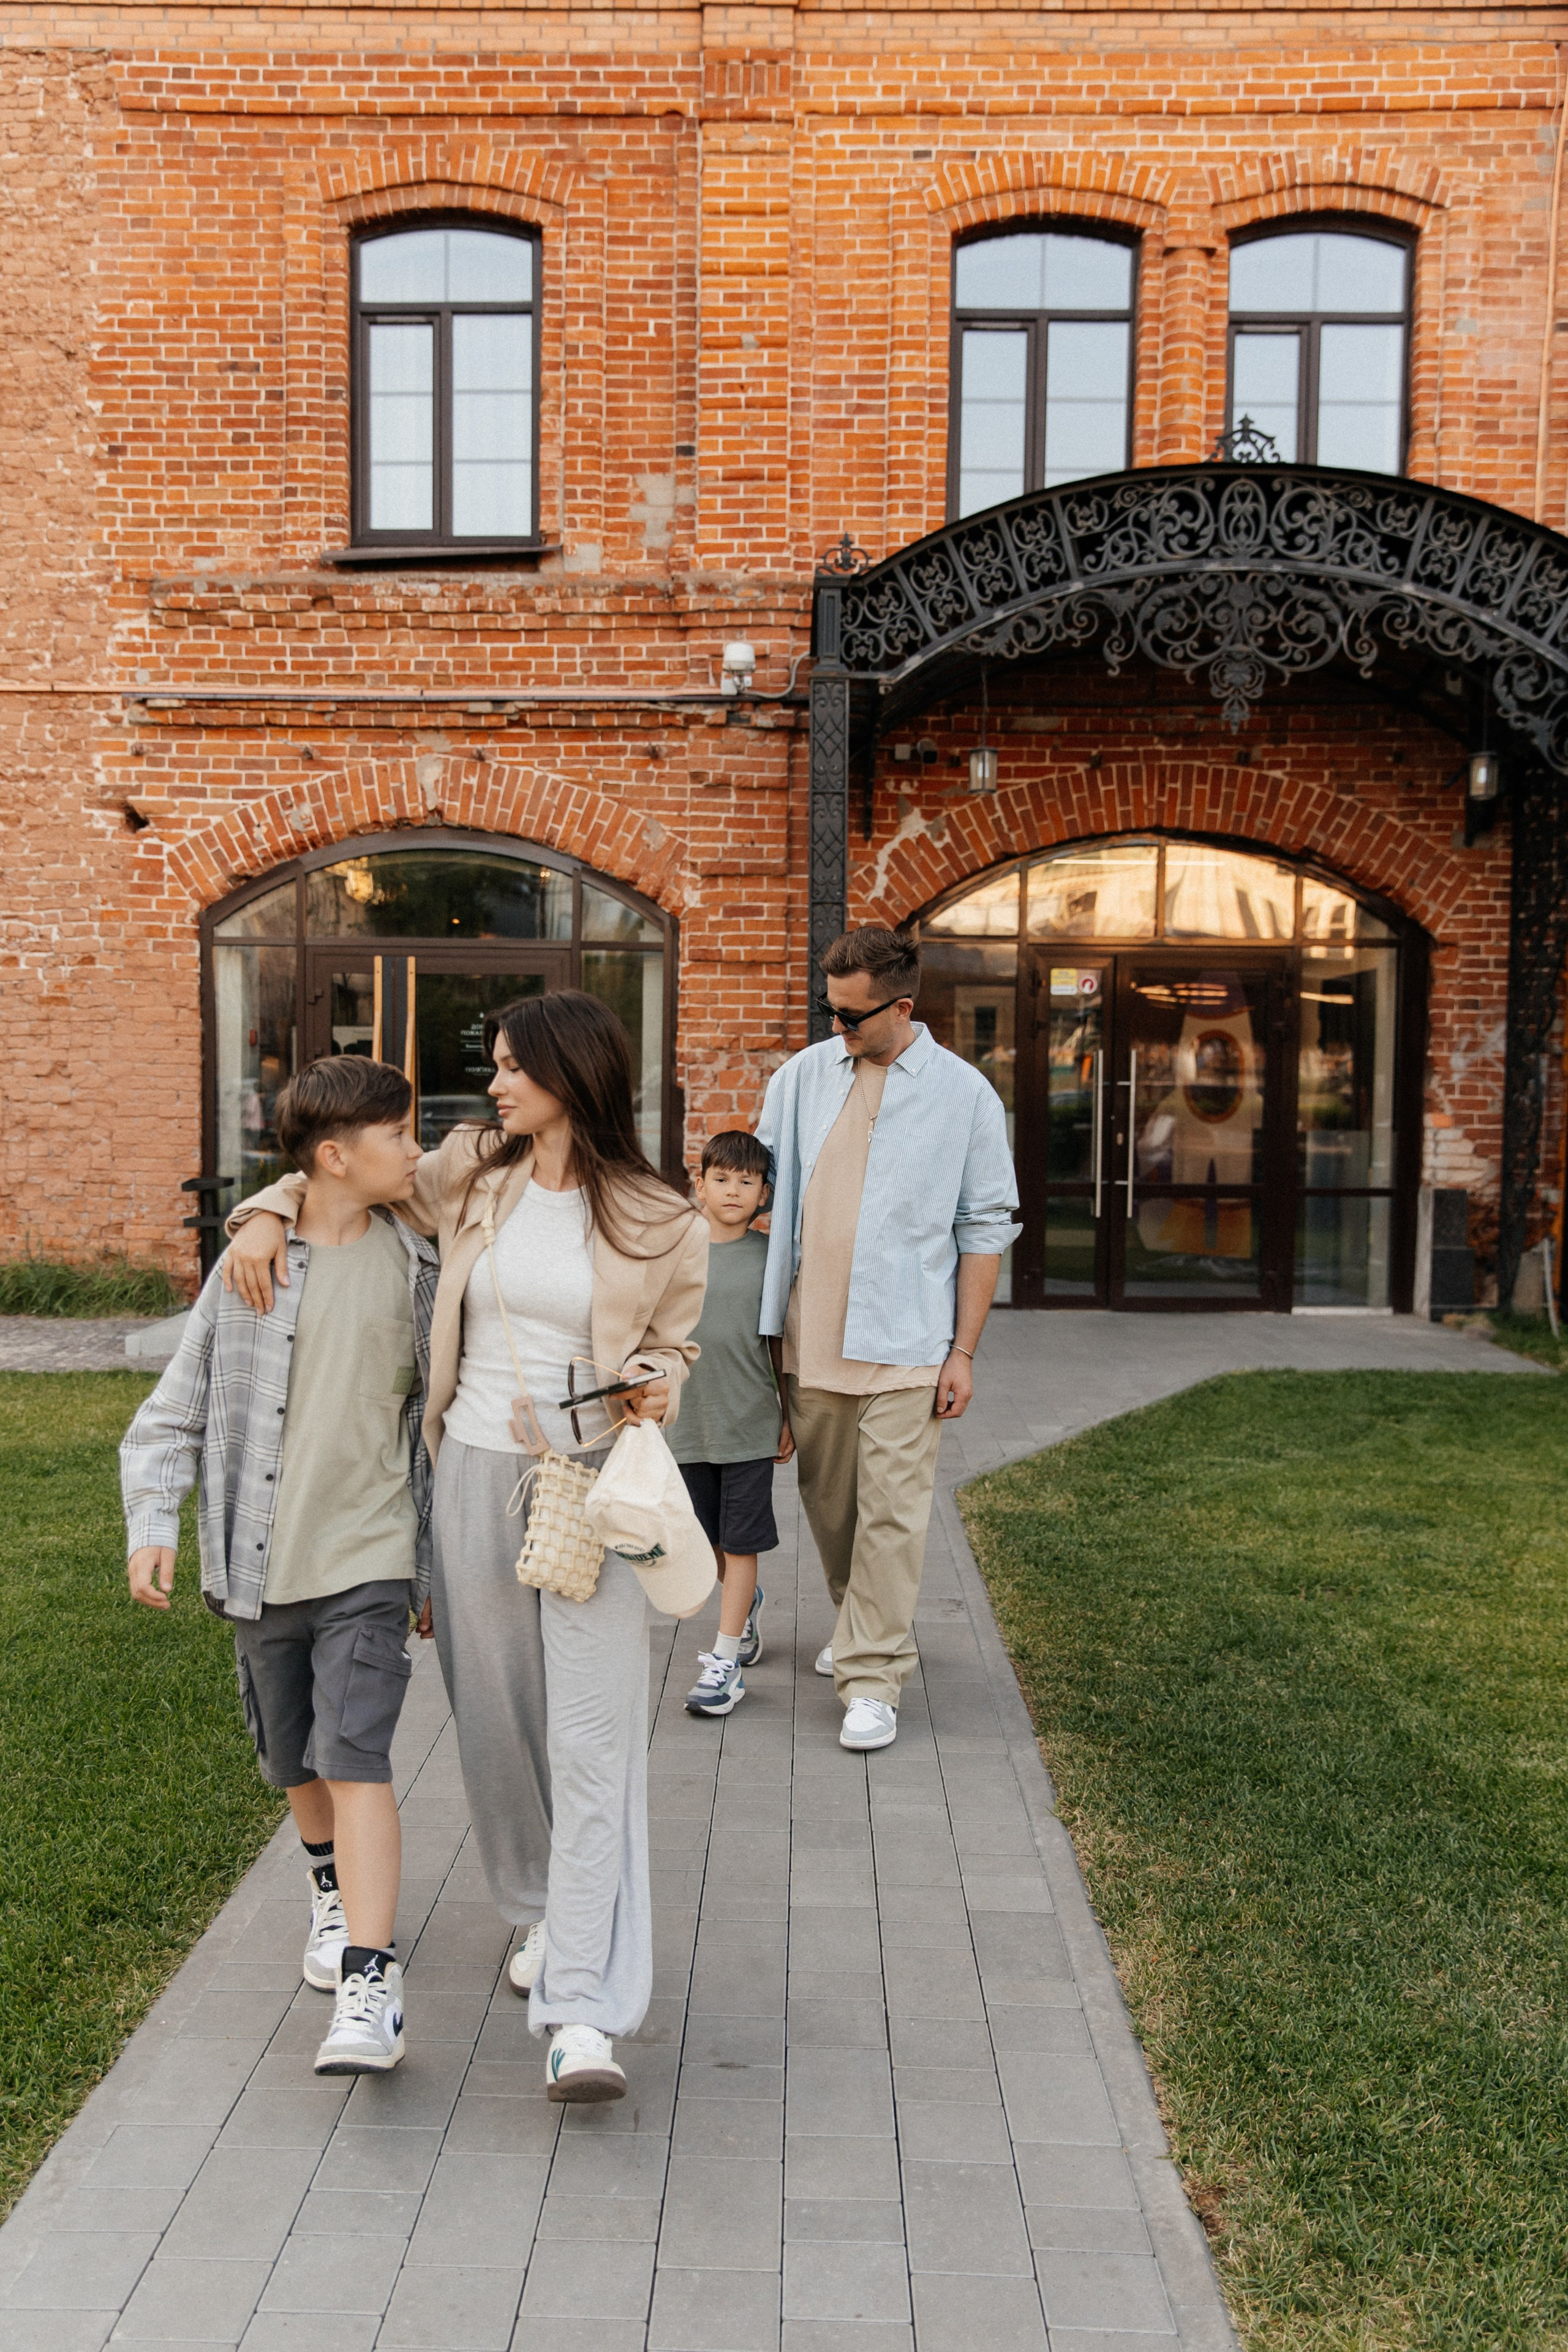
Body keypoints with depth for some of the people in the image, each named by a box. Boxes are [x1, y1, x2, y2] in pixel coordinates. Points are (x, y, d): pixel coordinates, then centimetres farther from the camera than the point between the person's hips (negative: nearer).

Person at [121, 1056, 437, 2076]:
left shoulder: (414, 1269, 1)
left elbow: (437, 1414, 9)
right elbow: (177, 1409, 4)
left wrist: (440, 1568, 12)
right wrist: (153, 1522, -9)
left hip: (369, 1559, -1)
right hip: (262, 1564, 2)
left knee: (356, 1762, -12)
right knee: (298, 1765, 17)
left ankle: (371, 1987, -8)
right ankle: (336, 1895, 43)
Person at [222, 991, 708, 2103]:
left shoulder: (661, 1224, -4)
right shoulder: (470, 1175, 3)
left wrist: (655, 1385, -11)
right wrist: (271, 1213, 2)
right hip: (475, 1472, 3)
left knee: (593, 1741, -9)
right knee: (497, 1718, 14)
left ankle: (583, 2019, -9)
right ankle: (540, 1910, 38)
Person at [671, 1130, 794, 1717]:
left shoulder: (768, 1256, -1)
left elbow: (780, 1343, 5)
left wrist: (790, 1416, 5)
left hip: (751, 1425, -2)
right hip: (688, 1422, 2)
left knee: (740, 1543, 0)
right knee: (710, 1541, 15)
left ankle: (726, 1659, 6)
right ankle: (746, 1603, 42)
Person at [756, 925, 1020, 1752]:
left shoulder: (964, 1094, -2)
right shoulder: (802, 1077, 6)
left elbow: (985, 1229, 0)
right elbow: (761, 1183, 17)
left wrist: (964, 1350, -4)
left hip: (902, 1342, -4)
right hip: (810, 1337, 4)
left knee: (890, 1514, -4)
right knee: (827, 1503, 14)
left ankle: (873, 1677, 5)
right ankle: (861, 1621, 36)